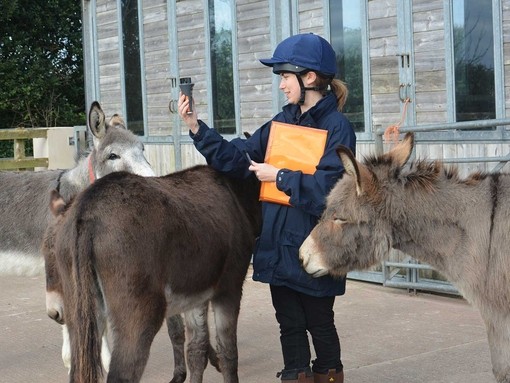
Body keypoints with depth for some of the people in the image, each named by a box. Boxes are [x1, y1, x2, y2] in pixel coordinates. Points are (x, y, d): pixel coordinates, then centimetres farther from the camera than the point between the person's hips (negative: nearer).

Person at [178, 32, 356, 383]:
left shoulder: (338, 127, -10)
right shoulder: (282, 122, 9)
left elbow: (328, 189, -21)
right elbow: (236, 158, 7)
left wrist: (279, 177, -18)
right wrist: (196, 127, -1)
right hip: (278, 245, 6)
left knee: (319, 324, 10)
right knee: (289, 324, 12)